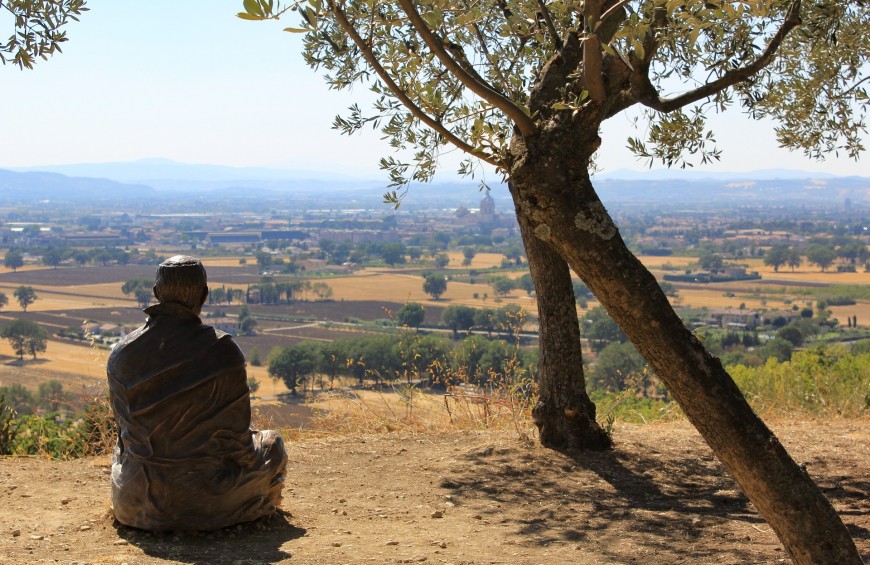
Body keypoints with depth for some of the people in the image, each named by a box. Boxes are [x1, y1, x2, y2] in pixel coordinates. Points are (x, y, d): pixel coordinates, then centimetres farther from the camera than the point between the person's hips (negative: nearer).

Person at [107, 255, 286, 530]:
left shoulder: (122, 353, -5)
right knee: (271, 444, 24)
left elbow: (125, 426, 7)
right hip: (207, 500, -4)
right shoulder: (222, 351, -17)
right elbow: (234, 431, -10)